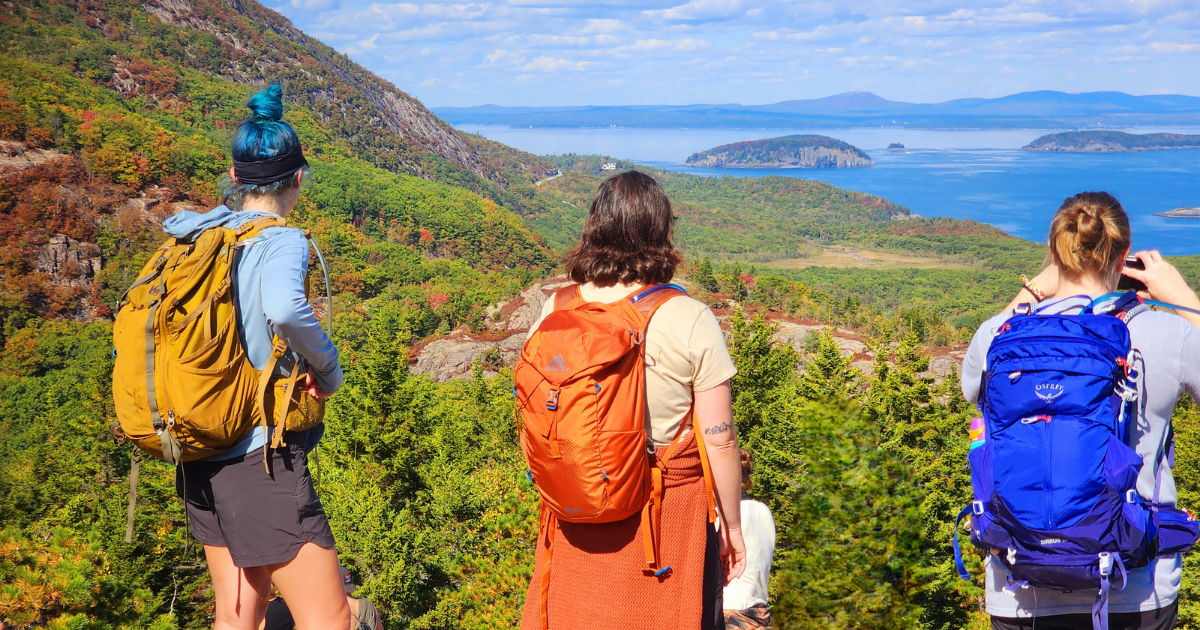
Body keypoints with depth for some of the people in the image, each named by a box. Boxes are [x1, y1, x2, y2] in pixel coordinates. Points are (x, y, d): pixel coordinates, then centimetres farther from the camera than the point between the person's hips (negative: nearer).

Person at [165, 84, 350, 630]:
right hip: (262, 459, -8)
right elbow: (284, 307, -36)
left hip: (201, 459, 8)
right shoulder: (281, 241, -13)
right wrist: (327, 366, -18)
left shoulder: (193, 238, 8)